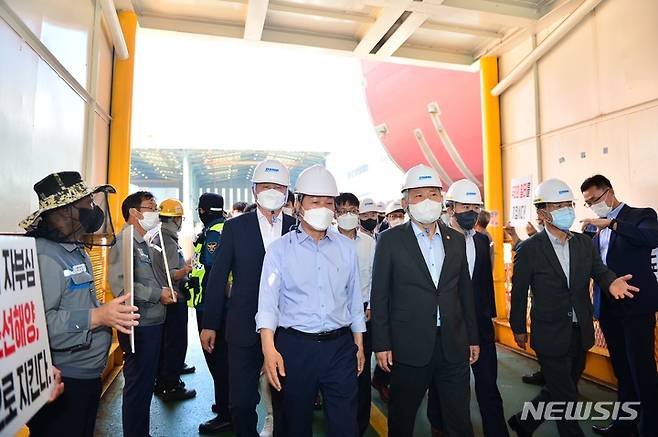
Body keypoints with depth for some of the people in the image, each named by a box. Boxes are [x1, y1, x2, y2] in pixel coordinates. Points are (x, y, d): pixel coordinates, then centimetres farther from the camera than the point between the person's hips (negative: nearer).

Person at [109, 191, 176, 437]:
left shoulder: (142, 242, 15)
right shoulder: (125, 241, -15)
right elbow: (120, 285, -26)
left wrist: (164, 292, 7)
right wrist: (158, 294, -19)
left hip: (151, 323, 10)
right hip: (139, 326, -10)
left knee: (145, 384, 20)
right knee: (137, 386, 3)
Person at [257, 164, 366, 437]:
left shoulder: (346, 248, 4)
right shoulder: (280, 249, -3)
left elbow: (354, 300, 9)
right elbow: (268, 302, -11)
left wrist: (359, 346, 10)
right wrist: (269, 349, -22)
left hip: (340, 346, 2)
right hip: (295, 347, -1)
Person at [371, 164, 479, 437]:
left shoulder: (457, 240, 7)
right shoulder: (390, 240, -6)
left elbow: (465, 292, 12)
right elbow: (379, 296, -6)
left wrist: (473, 338, 11)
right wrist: (382, 344, -8)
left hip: (454, 345, 4)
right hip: (409, 346, -3)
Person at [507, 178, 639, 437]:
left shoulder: (584, 243, 4)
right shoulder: (529, 249, -13)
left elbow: (599, 271, -4)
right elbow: (519, 292, -7)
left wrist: (611, 283, -29)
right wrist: (518, 329, -1)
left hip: (580, 334, 6)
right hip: (550, 336, -6)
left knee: (560, 390, 20)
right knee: (565, 397, 6)